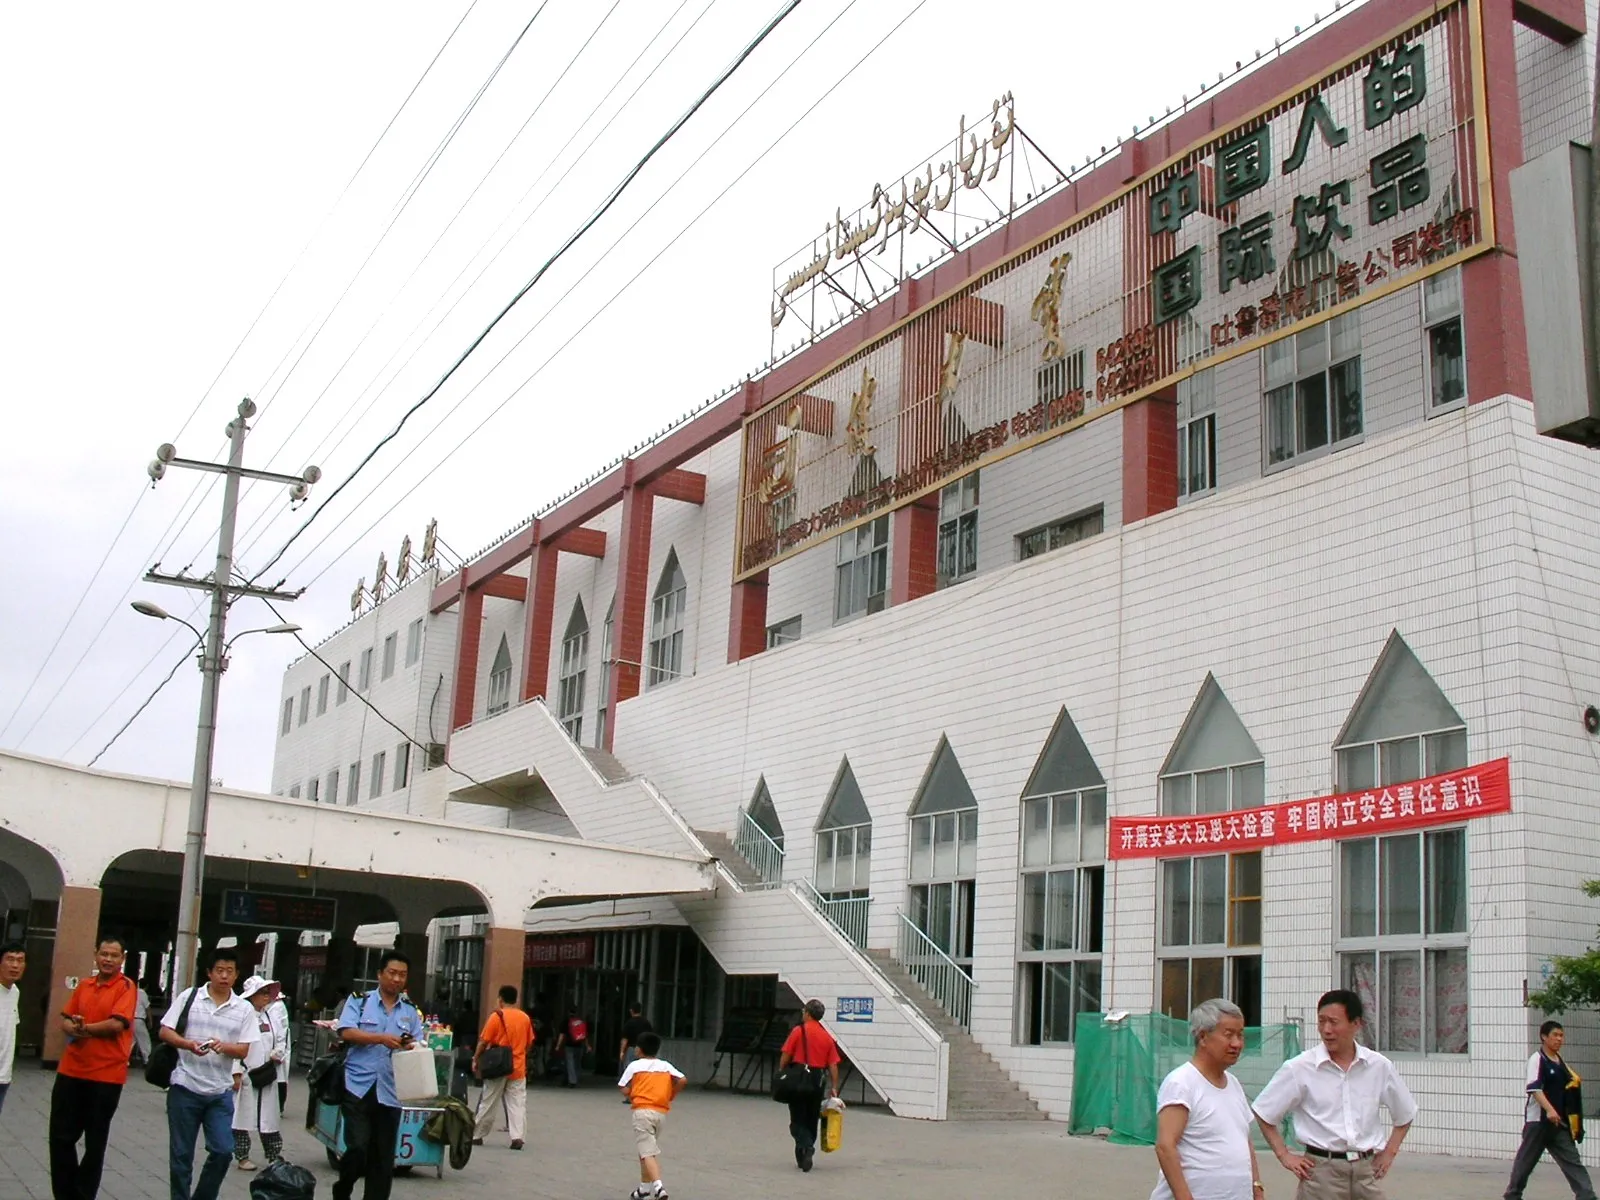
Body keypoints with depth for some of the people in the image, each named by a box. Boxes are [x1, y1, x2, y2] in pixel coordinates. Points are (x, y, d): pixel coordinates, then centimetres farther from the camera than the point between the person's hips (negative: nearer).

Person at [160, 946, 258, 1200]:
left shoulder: (244, 1009, 3)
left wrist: (223, 1046, -20)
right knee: (181, 1153, 7)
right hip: (185, 1087, -1)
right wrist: (188, 1044, -19)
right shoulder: (189, 996, 0)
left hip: (220, 1091, 1)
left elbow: (243, 1050, 2)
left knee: (222, 1151, -2)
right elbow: (165, 1032, -1)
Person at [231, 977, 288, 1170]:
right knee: (242, 1116, 4)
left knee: (270, 1117, 9)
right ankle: (242, 1157, 14)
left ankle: (275, 1157, 14)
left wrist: (278, 1055, -1)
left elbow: (281, 1040, 19)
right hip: (246, 1076, -6)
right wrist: (236, 1073, -17)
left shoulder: (269, 1017, 11)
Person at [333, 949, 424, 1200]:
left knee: (384, 1156, 5)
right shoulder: (359, 1001, 4)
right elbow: (346, 1032, -10)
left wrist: (412, 1046, -13)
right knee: (358, 1146, -10)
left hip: (390, 1092, 3)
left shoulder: (411, 1011, 13)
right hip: (358, 1087, -3)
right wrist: (382, 1039, -20)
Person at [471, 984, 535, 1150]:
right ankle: (517, 1137, -9)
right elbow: (529, 1043, 11)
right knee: (517, 1103, 2)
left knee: (488, 1103, 8)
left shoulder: (496, 1016, -8)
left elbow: (483, 1041, -8)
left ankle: (477, 1135, 17)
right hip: (518, 1068, 3)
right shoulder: (525, 1018, 4)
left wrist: (475, 1060, 3)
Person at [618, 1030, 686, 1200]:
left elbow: (625, 1091, -4)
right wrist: (671, 1096, 12)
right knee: (649, 1149, 22)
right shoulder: (666, 1066, 10)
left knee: (648, 1153, -9)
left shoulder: (634, 1066, 1)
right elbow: (683, 1081, -2)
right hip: (661, 1112, 5)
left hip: (642, 1111, -5)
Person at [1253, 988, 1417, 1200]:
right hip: (1321, 1171, -3)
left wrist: (1389, 1152, 11)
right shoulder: (1299, 1069, -7)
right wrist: (1285, 1156, -1)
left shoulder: (1379, 1066, 2)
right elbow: (1263, 1113, 1)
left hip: (1366, 1169, 3)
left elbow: (1405, 1114, 19)